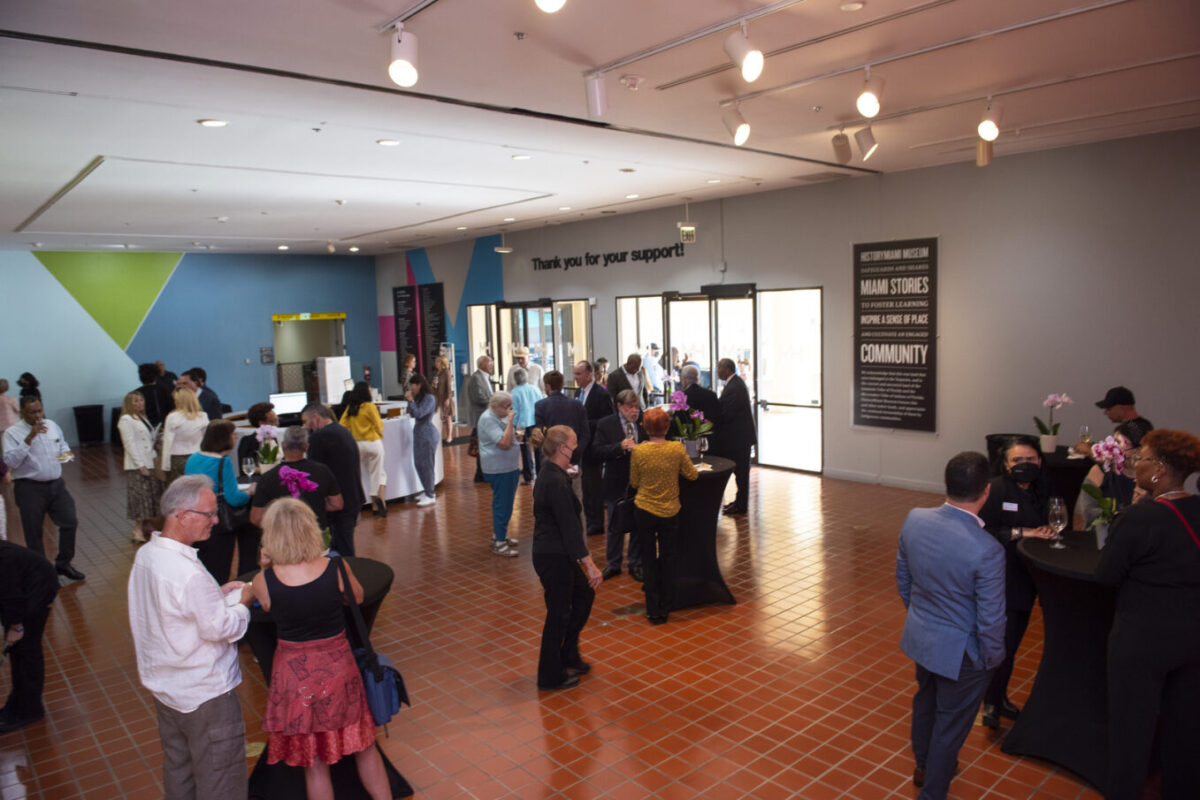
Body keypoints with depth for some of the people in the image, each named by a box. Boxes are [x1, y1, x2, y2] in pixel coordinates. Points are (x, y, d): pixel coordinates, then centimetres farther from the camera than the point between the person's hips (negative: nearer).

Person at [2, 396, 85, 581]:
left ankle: (63, 564, 24)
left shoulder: (52, 425, 7)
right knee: (34, 534, 5)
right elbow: (11, 461, -20)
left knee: (70, 522, 6)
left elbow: (63, 445, 21)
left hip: (56, 484, 5)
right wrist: (30, 437, -26)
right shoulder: (13, 433, -9)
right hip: (30, 488, -5)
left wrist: (66, 453, -3)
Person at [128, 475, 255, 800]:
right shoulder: (190, 574, -31)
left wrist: (218, 594, 4)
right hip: (205, 694, -9)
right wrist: (242, 602, -7)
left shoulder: (146, 554, -3)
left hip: (165, 687, 9)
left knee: (177, 768, 25)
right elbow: (219, 629, -24)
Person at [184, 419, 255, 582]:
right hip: (217, 527, -7)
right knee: (218, 575, 4)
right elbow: (233, 498, -23)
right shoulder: (223, 462, -18)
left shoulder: (192, 458, 6)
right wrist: (250, 492, -3)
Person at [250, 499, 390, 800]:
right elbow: (357, 597, 3)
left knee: (314, 764, 19)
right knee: (364, 748, 22)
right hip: (337, 669, 0)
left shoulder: (263, 581, -17)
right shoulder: (335, 567, -17)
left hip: (294, 676, 0)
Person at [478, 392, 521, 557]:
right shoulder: (488, 419, -18)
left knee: (504, 504, 18)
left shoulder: (501, 417, 13)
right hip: (499, 469, -10)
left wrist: (514, 435, 11)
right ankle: (499, 543, 1)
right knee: (502, 505, -6)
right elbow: (504, 443, -26)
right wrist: (510, 421, -24)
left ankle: (498, 534, 30)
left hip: (509, 467, 10)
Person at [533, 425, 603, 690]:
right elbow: (569, 528, -25)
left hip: (555, 553, 10)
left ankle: (568, 656, 34)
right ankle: (550, 676, 22)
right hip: (554, 557, -10)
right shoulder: (556, 483, -25)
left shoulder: (549, 474, 7)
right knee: (559, 614, 5)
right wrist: (590, 565, -23)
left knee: (584, 595, 21)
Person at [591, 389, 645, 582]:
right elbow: (597, 452, -13)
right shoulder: (605, 425, -6)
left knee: (639, 526, 12)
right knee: (615, 526, 12)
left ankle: (636, 564, 28)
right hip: (617, 484, -1)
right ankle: (613, 564, 28)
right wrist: (620, 447, -25)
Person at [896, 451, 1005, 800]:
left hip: (920, 636, 6)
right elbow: (991, 619, -22)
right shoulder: (986, 550, -33)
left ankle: (923, 766, 55)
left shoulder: (914, 520, -16)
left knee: (925, 700, 30)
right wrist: (992, 658, -2)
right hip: (960, 652, -6)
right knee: (951, 722, 18)